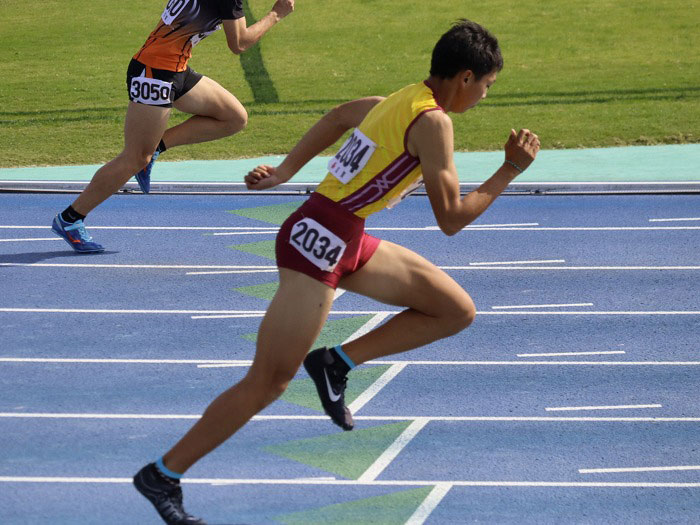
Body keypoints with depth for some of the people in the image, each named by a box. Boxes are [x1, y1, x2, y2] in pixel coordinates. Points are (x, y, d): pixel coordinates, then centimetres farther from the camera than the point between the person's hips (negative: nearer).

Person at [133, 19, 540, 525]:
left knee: (457, 311, 7)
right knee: (268, 384, -7)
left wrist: (285, 171, 34)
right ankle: (162, 475, 1)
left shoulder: (399, 102, 12)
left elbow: (340, 115, 30)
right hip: (319, 239, -10)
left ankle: (336, 363, 9)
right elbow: (451, 218, -15)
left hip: (348, 242, 10)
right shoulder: (433, 122, -16)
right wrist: (510, 171, -8)